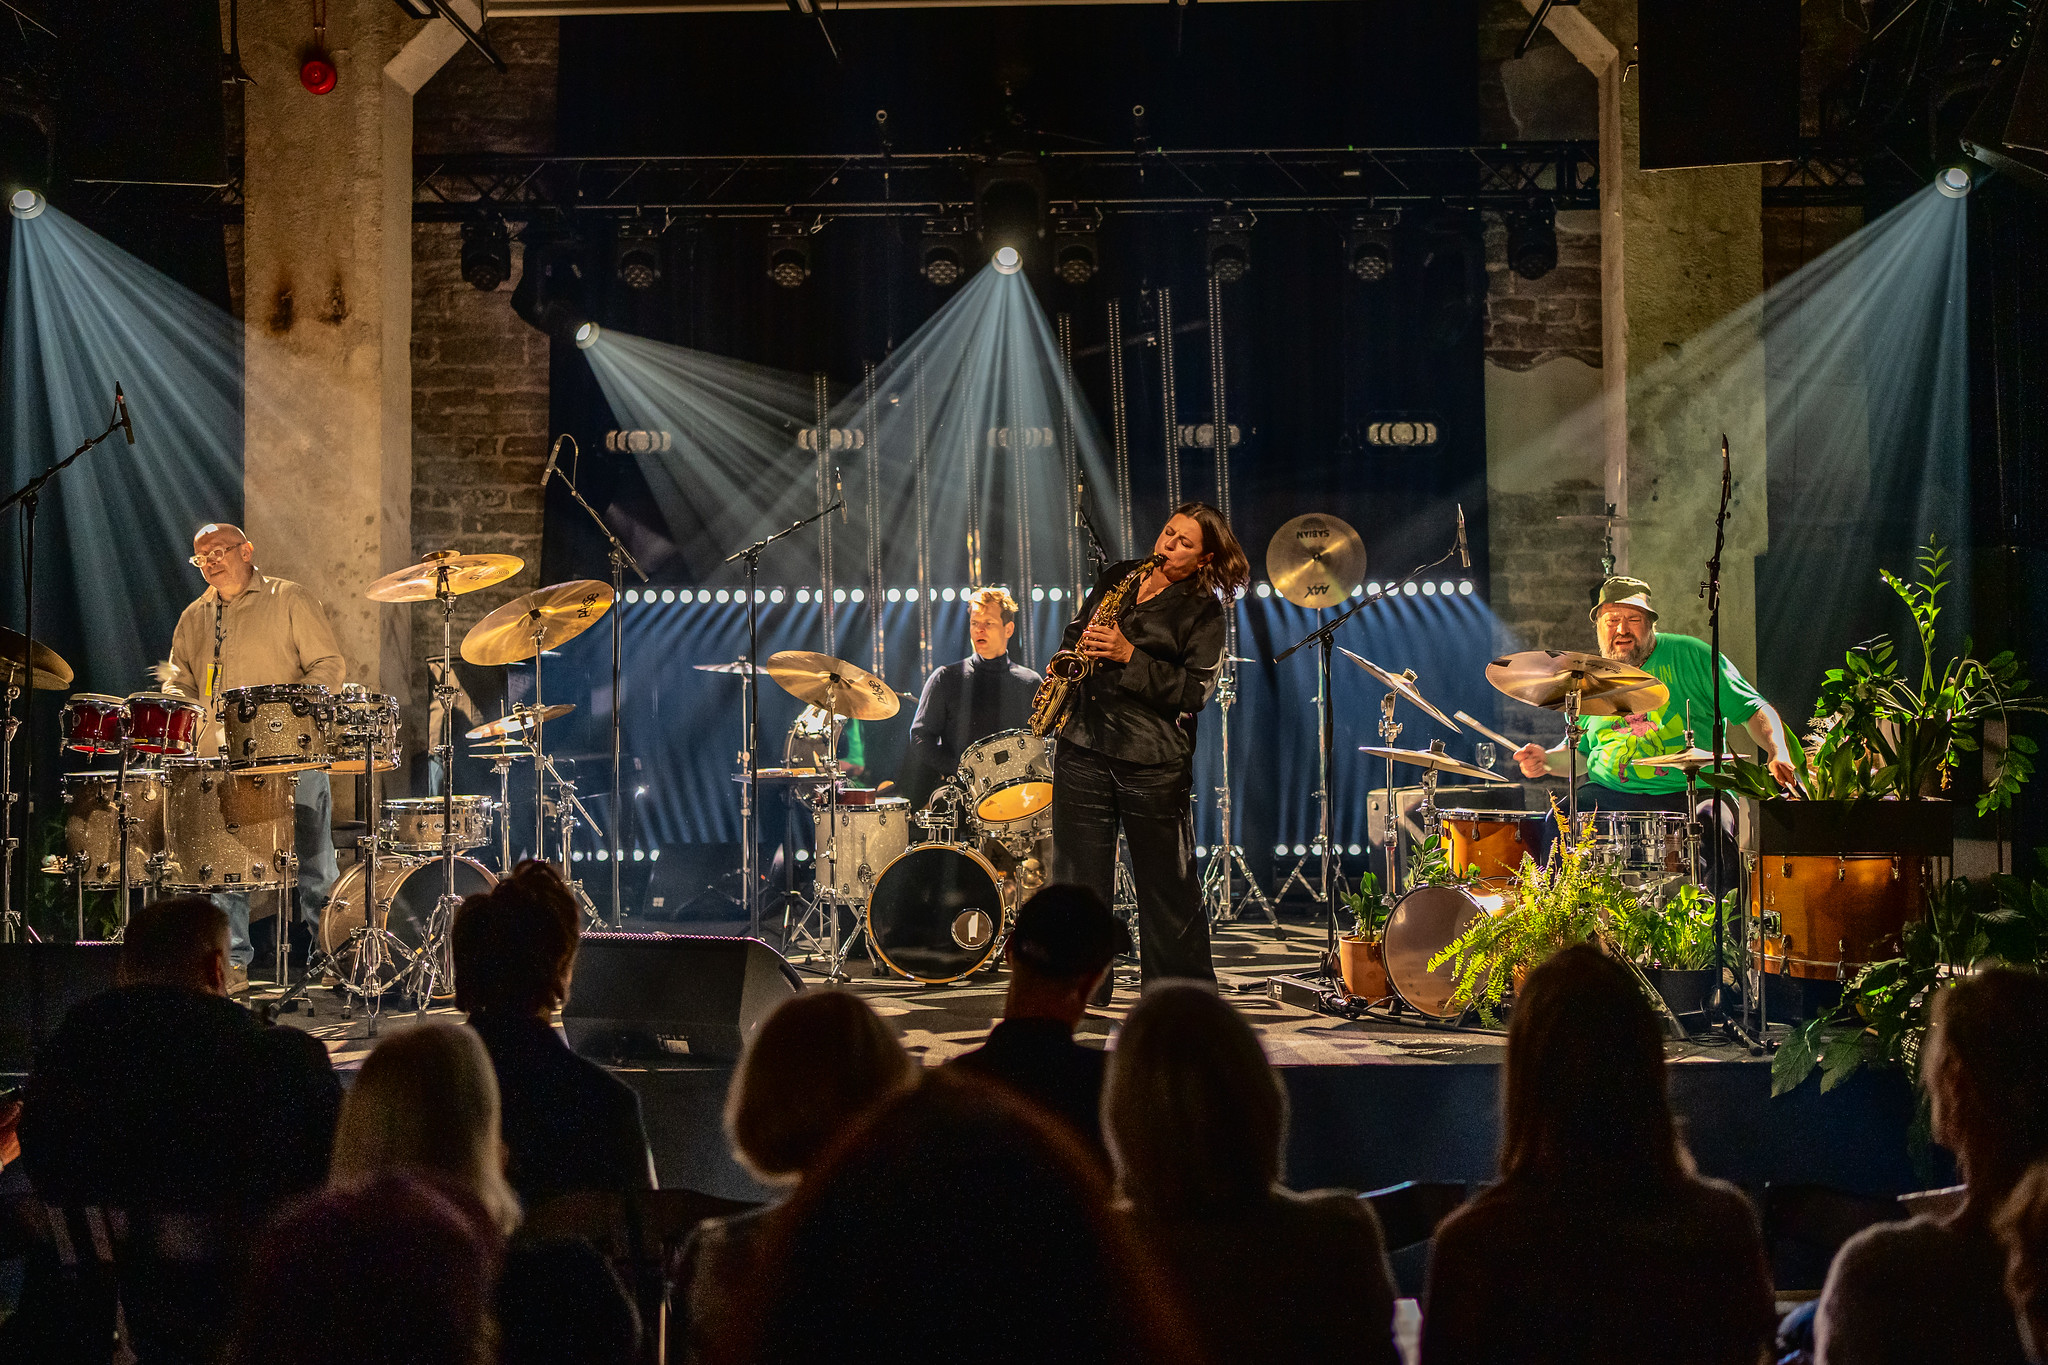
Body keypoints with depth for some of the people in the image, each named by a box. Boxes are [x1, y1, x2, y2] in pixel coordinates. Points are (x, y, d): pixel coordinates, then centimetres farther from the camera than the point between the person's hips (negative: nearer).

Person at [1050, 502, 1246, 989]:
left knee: (1168, 883, 4)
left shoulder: (1204, 610, -3)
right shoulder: (1118, 577, 13)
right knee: (1079, 873, 4)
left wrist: (1129, 656, -19)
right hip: (1083, 746, 4)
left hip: (1152, 761, -4)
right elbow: (1076, 631, 25)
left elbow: (1194, 690, -12)